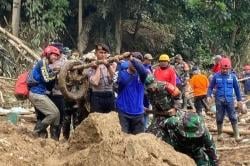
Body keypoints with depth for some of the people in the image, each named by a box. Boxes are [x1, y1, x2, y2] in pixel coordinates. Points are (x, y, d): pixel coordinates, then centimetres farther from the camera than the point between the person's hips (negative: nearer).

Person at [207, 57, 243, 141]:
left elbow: (237, 88, 10)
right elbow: (210, 87, 6)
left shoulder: (232, 76, 1)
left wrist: (239, 100, 12)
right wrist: (209, 96, -10)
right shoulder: (216, 76, -1)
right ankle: (220, 134, 21)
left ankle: (237, 135, 1)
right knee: (219, 118, 8)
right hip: (219, 100, 0)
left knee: (233, 118, -2)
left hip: (229, 100, 0)